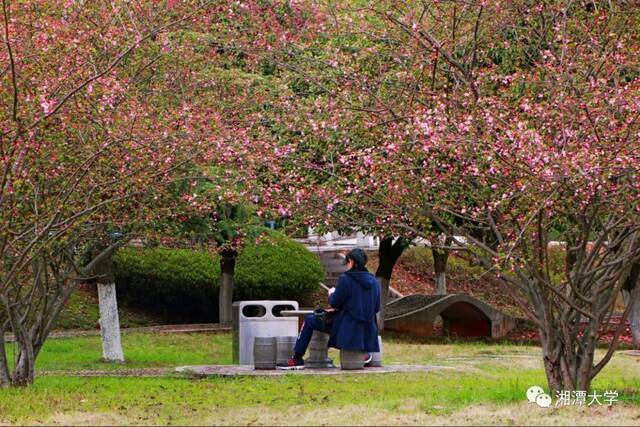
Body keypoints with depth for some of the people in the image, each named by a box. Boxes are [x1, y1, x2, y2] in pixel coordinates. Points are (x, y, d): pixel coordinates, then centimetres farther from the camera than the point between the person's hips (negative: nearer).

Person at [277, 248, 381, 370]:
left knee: (309, 321, 12)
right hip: (366, 331, 6)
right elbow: (376, 307, 8)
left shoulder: (345, 278, -15)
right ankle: (364, 353, 35)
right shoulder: (373, 281, 2)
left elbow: (334, 303, -10)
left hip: (347, 326, -6)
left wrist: (331, 294, 11)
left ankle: (297, 359, 13)